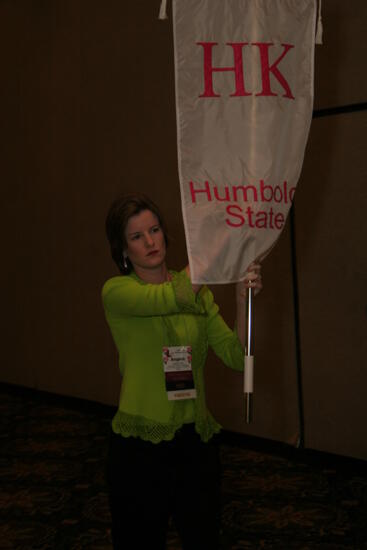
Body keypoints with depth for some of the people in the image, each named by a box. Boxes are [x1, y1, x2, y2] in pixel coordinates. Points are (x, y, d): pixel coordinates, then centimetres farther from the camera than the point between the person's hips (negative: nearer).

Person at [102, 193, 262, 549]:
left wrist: (243, 301, -21)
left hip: (196, 439, 4)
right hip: (140, 443, -4)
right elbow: (173, 297, -29)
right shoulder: (116, 292, -9)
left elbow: (236, 357, -6)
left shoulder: (198, 291, 5)